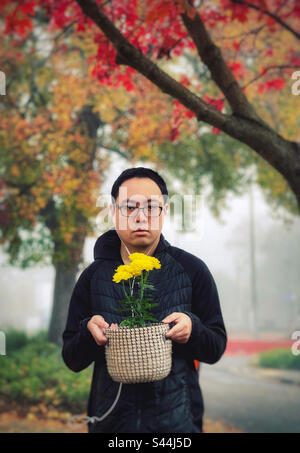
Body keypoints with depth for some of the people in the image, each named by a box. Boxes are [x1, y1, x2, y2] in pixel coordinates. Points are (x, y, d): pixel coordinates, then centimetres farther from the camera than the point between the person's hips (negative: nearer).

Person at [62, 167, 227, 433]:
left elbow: (216, 349, 1)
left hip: (177, 420, -1)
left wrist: (192, 330, -20)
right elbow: (72, 360, 5)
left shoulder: (191, 269, -1)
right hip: (111, 420, 1)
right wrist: (89, 333, -16)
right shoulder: (94, 276, 3)